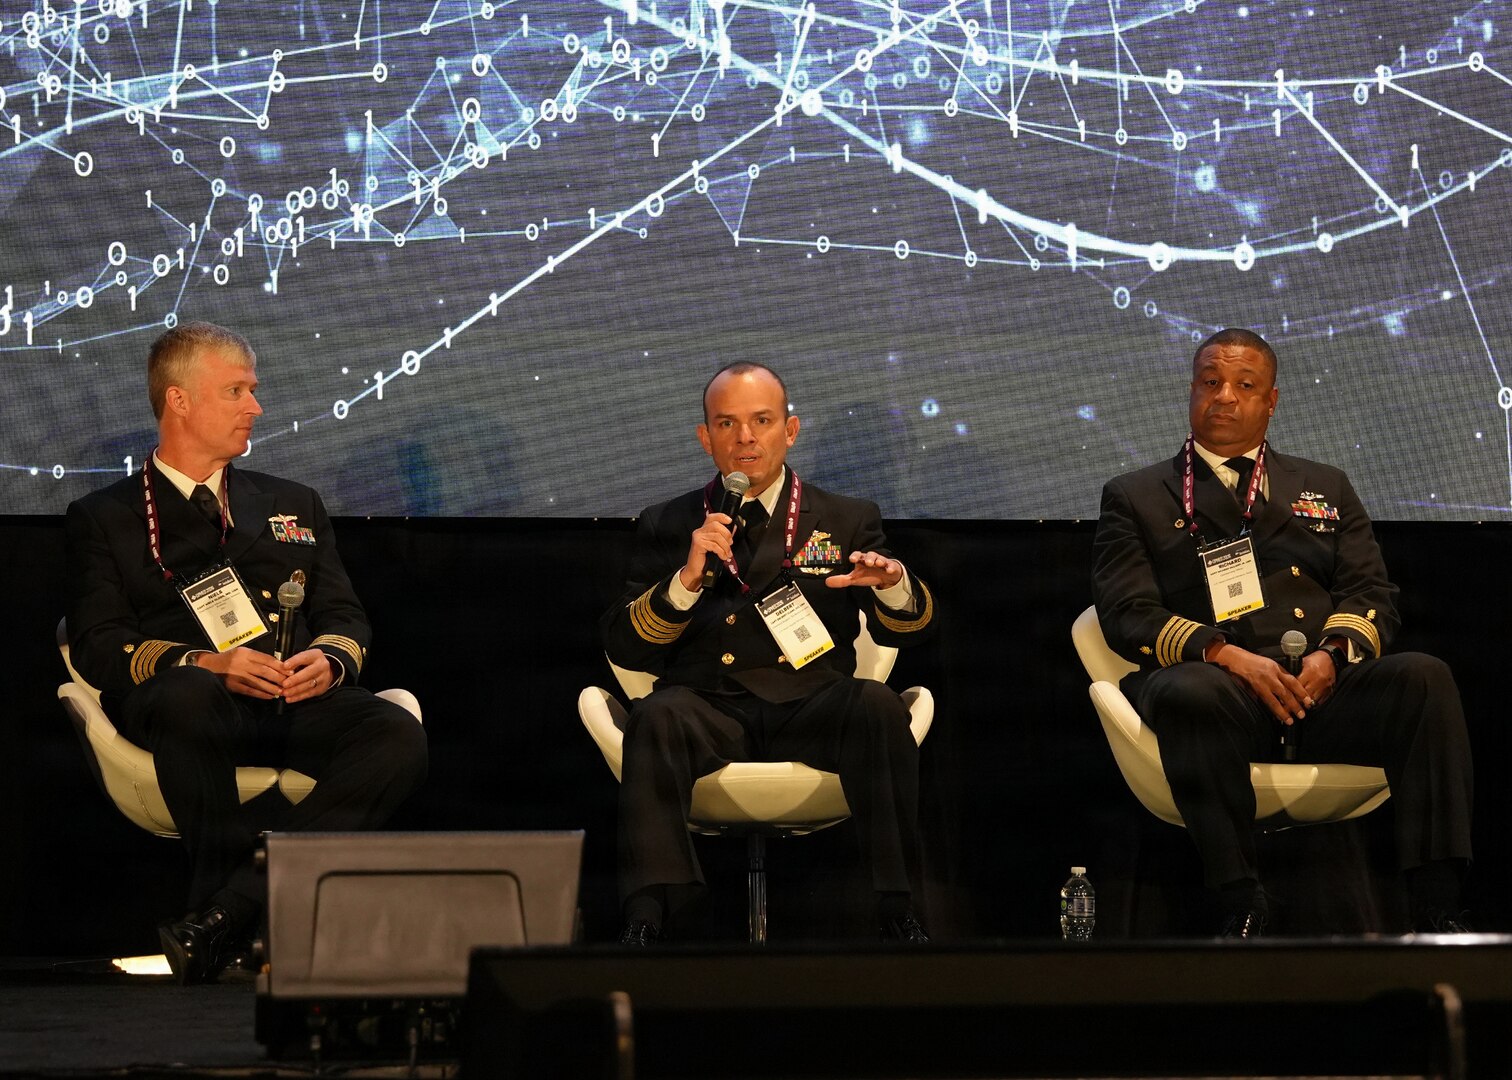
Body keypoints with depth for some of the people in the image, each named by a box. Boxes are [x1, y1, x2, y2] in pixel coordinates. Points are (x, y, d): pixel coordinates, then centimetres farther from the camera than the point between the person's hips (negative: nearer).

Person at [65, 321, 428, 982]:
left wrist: (328, 660, -4)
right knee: (188, 700, -42)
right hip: (190, 696, -3)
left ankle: (228, 913, -37)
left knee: (398, 738, -31)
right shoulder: (104, 518, 17)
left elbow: (345, 619, 22)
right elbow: (99, 647, 3)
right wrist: (203, 665, -15)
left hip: (298, 702, 3)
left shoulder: (293, 506, 30)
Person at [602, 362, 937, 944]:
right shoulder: (666, 525, 17)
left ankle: (898, 912, -31)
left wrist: (892, 586, -13)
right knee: (657, 717, -33)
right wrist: (687, 579, -10)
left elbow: (907, 630, 11)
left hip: (813, 709, 0)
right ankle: (645, 917, -37)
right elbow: (622, 646, 7)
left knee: (878, 706, -31)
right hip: (709, 709, 0)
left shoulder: (847, 520, 19)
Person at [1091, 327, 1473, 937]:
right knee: (1192, 692, -39)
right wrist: (1225, 655, -13)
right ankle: (1241, 907, -35)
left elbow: (1371, 593, 17)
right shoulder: (1136, 498, 20)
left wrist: (1334, 653, -7)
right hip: (1219, 685, -2)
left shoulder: (1325, 488, 28)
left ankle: (1436, 910, -34)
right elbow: (1127, 614, 5)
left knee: (1423, 678, -28)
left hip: (1325, 687, 3)